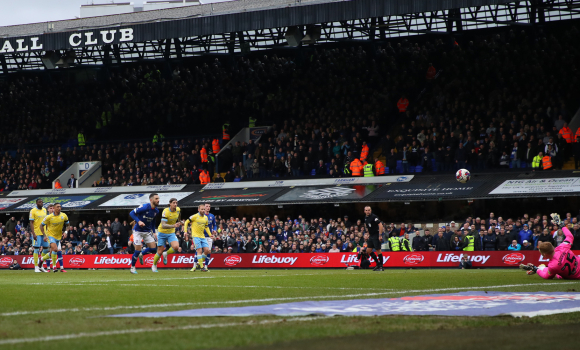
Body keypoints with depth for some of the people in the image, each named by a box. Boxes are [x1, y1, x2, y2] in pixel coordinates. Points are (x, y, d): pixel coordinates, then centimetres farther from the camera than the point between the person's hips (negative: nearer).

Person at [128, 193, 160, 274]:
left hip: (148, 231, 6)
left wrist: (153, 232, 12)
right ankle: (132, 267, 12)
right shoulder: (144, 207, -21)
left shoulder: (156, 211, 1)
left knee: (153, 249, -2)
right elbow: (132, 213, -19)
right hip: (138, 231, -6)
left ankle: (141, 255, 27)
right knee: (138, 250, -9)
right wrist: (138, 221, -32)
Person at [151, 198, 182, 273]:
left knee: (176, 247, -22)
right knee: (160, 252, 0)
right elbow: (163, 225, -34)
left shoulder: (178, 210, -7)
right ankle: (154, 265, 27)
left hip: (171, 233, 4)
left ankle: (166, 254, 10)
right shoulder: (165, 212, -25)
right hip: (162, 233, -4)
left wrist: (179, 222, 34)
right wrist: (173, 226, -48)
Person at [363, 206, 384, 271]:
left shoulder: (373, 217, -16)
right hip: (371, 236, 9)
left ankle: (381, 266, -2)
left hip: (376, 235, -9)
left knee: (378, 250, -8)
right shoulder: (366, 217, 10)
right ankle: (378, 263, 19)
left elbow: (380, 225, -21)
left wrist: (380, 235, -25)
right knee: (368, 250, 7)